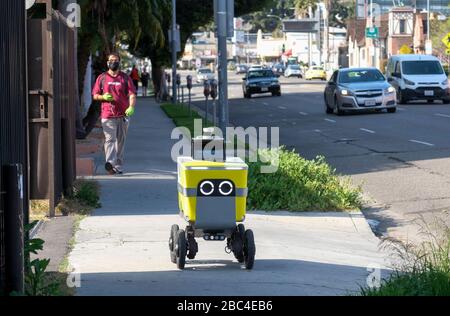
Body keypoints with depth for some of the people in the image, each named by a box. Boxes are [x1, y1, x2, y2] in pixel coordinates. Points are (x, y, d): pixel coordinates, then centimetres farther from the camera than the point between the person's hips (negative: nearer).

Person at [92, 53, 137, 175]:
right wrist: (103, 97, -10)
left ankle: (118, 166, 16)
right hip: (107, 115, -2)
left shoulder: (125, 78, 8)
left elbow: (132, 94, -2)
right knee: (110, 139, -16)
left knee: (121, 140, 8)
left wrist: (131, 107, -20)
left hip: (123, 115, 2)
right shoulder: (102, 78, 9)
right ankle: (110, 163, -31)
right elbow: (95, 95, 13)